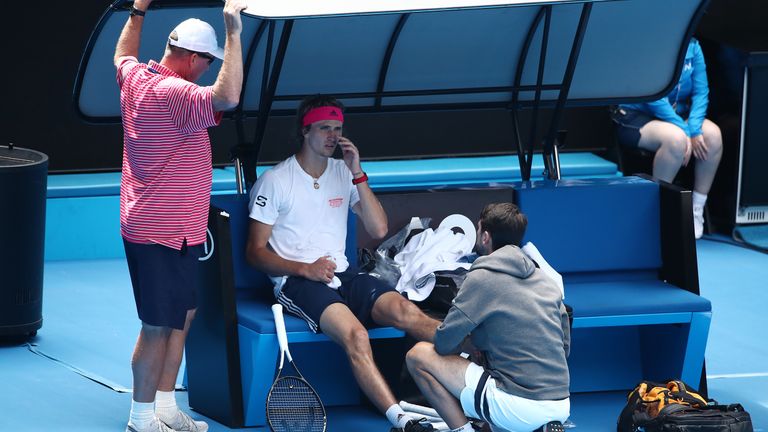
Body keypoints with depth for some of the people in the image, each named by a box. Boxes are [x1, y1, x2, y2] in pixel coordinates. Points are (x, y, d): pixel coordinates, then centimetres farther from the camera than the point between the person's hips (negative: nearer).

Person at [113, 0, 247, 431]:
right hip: (162, 236, -10)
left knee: (182, 315, 17)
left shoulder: (135, 78, 4)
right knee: (158, 328, -1)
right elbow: (228, 96, -40)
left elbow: (123, 54, 29)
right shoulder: (173, 93, -24)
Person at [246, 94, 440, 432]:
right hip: (296, 281, -5)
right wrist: (305, 269, -15)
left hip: (342, 275, 5)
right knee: (355, 334, -36)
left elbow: (379, 229, 8)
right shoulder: (275, 180, 3)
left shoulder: (344, 173, 16)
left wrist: (358, 174, -1)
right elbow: (255, 252, 1)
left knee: (406, 312, -27)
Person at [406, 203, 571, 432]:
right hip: (561, 408, 6)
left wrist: (468, 344, 18)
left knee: (419, 355, 3)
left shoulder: (483, 278, -5)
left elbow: (445, 343, -5)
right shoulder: (547, 282, 15)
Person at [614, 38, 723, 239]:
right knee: (675, 138, -35)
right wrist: (684, 130, -25)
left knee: (712, 134, -21)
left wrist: (694, 129, -19)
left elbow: (701, 92, -2)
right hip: (636, 117, -6)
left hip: (678, 115, 6)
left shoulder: (692, 46, 3)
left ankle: (697, 210, -11)